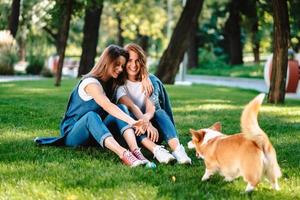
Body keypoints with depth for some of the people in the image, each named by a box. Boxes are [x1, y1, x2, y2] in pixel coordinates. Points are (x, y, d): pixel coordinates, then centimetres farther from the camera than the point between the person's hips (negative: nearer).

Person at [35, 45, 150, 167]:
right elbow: (107, 106, -36)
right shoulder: (91, 83, -19)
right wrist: (132, 122, -48)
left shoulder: (111, 83, 10)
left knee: (121, 108, -17)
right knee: (91, 116, -39)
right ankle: (124, 155, -60)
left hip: (96, 133, 7)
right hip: (72, 134, -7)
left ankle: (135, 150, -41)